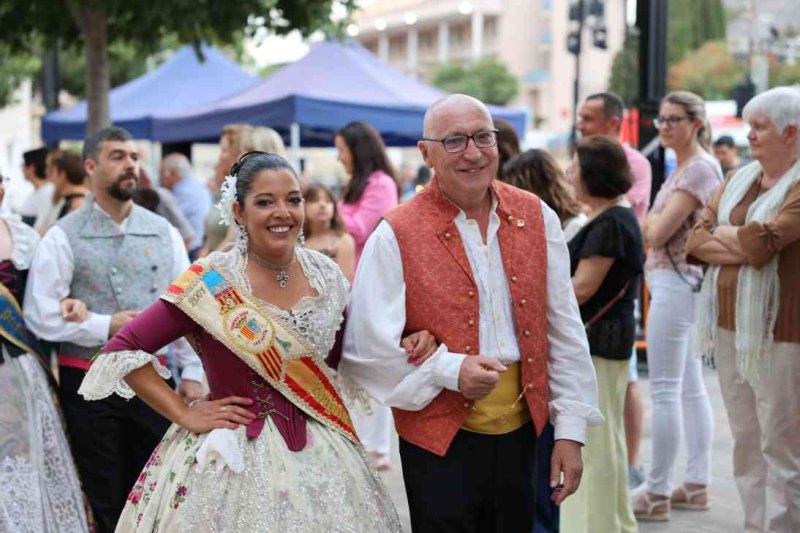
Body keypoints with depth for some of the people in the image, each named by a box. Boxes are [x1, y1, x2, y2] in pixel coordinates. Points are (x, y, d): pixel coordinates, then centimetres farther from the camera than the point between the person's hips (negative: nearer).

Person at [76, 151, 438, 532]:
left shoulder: (326, 274, 1)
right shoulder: (212, 283, -13)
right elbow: (123, 349, -11)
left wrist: (404, 345, -1)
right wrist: (183, 415, -13)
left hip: (322, 453, 4)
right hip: (236, 455, -4)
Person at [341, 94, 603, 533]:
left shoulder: (536, 218, 4)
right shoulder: (396, 236, -9)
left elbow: (564, 332, 7)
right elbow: (365, 351, -10)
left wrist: (570, 430, 5)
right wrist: (450, 371, -19)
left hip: (523, 435, 4)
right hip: (439, 444, -4)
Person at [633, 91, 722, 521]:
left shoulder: (699, 168, -15)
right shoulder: (683, 169, 16)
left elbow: (657, 231, -18)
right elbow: (657, 231, 18)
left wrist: (647, 218, 0)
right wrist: (655, 220, -1)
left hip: (676, 283, -11)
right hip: (674, 281, 11)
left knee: (665, 390, -7)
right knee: (690, 388, 13)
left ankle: (657, 494, -2)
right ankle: (697, 485, 20)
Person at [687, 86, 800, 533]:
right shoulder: (739, 180, 14)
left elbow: (761, 243, -21)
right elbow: (697, 241, 5)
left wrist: (721, 234, -2)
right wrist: (745, 245, -11)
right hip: (730, 326, 7)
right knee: (746, 442, 12)